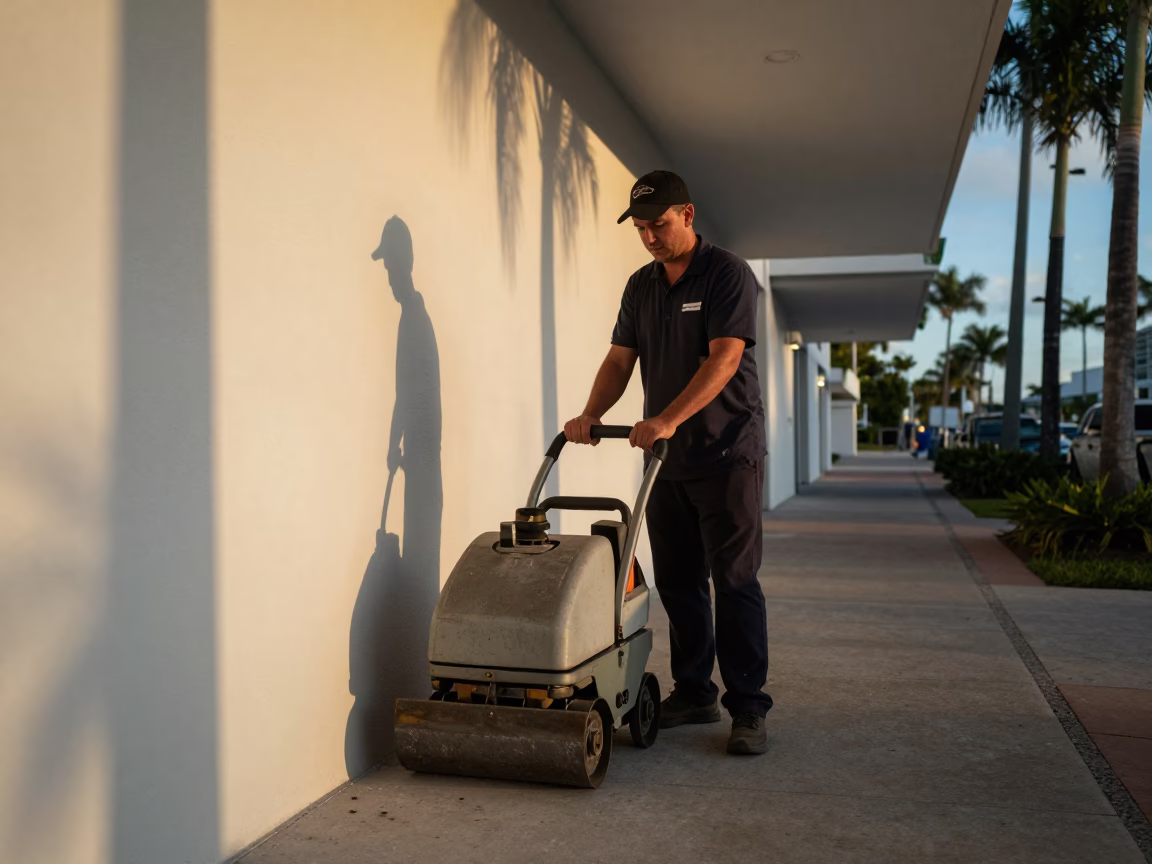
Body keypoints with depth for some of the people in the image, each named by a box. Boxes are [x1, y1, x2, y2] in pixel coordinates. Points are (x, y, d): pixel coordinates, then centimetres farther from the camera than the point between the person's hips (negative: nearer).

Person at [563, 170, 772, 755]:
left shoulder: (728, 275, -8)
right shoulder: (641, 286, 12)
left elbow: (724, 358, -19)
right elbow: (620, 360, 10)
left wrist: (669, 419, -28)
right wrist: (590, 415, -7)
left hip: (726, 454, -6)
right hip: (667, 457, 7)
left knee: (733, 582, -5)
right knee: (677, 582, 10)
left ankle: (748, 711, 1)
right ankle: (694, 695, 21)